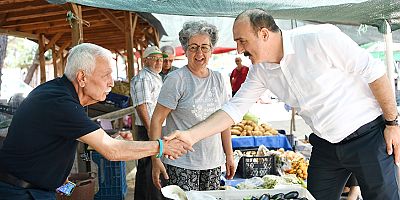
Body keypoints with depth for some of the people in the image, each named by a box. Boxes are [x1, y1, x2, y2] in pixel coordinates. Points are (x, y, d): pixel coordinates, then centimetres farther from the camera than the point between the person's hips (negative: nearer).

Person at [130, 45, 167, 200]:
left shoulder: (156, 77, 18)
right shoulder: (142, 78, -14)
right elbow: (141, 106, -22)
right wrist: (151, 131, -25)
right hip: (149, 130, -10)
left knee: (144, 166, 18)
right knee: (152, 168, -5)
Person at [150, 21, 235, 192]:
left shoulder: (218, 79, 8)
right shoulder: (176, 80, -9)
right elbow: (156, 120, -10)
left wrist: (229, 156, 13)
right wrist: (156, 160, -15)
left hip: (213, 164, 5)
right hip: (181, 164, -5)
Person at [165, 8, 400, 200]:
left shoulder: (319, 38, -22)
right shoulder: (260, 70, -2)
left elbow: (374, 72, -15)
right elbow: (234, 108, -1)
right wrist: (190, 136, -11)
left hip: (368, 135, -5)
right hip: (325, 145, 6)